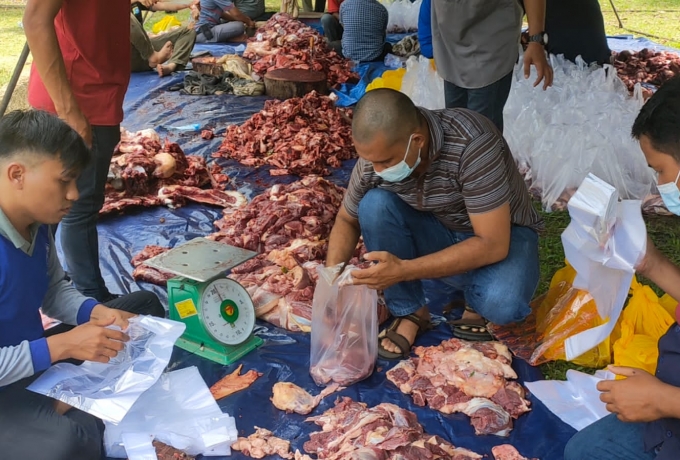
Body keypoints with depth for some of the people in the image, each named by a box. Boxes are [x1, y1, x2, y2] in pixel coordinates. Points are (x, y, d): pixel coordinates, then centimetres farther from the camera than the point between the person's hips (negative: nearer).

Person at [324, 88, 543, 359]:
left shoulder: (471, 143, -34)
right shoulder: (377, 154, -18)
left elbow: (493, 244, -33)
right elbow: (347, 219, 0)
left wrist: (404, 270, -38)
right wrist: (332, 273, -18)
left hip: (502, 234, -4)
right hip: (437, 232, 4)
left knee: (502, 304, -36)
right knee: (374, 204, -24)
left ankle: (475, 298, 1)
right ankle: (410, 311, -8)